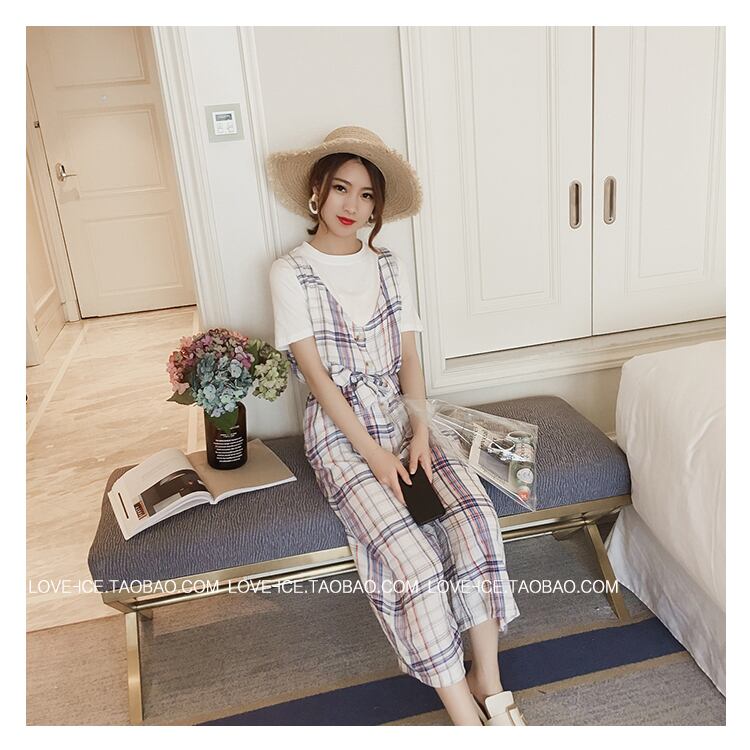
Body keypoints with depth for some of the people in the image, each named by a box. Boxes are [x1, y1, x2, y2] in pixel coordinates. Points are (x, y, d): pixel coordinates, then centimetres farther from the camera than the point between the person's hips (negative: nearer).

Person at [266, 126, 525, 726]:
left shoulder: (391, 267, 9)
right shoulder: (291, 273, -4)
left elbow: (409, 359, 6)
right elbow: (315, 373, -10)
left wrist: (420, 430, -10)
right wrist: (373, 452, -15)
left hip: (401, 417, 4)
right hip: (339, 433, -4)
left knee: (477, 513, -22)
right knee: (410, 556, -25)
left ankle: (488, 679, -8)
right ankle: (465, 716, -11)